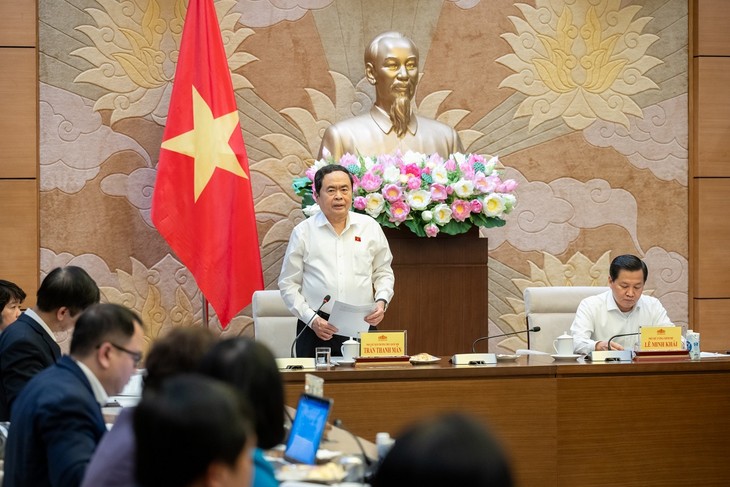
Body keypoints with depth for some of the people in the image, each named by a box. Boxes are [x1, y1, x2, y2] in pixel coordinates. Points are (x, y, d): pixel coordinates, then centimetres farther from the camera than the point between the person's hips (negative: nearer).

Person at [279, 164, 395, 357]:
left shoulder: (370, 227, 10)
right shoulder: (303, 232, 4)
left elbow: (383, 273, 17)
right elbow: (288, 284, 4)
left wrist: (381, 301, -2)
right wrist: (312, 319, -7)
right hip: (316, 329, -1)